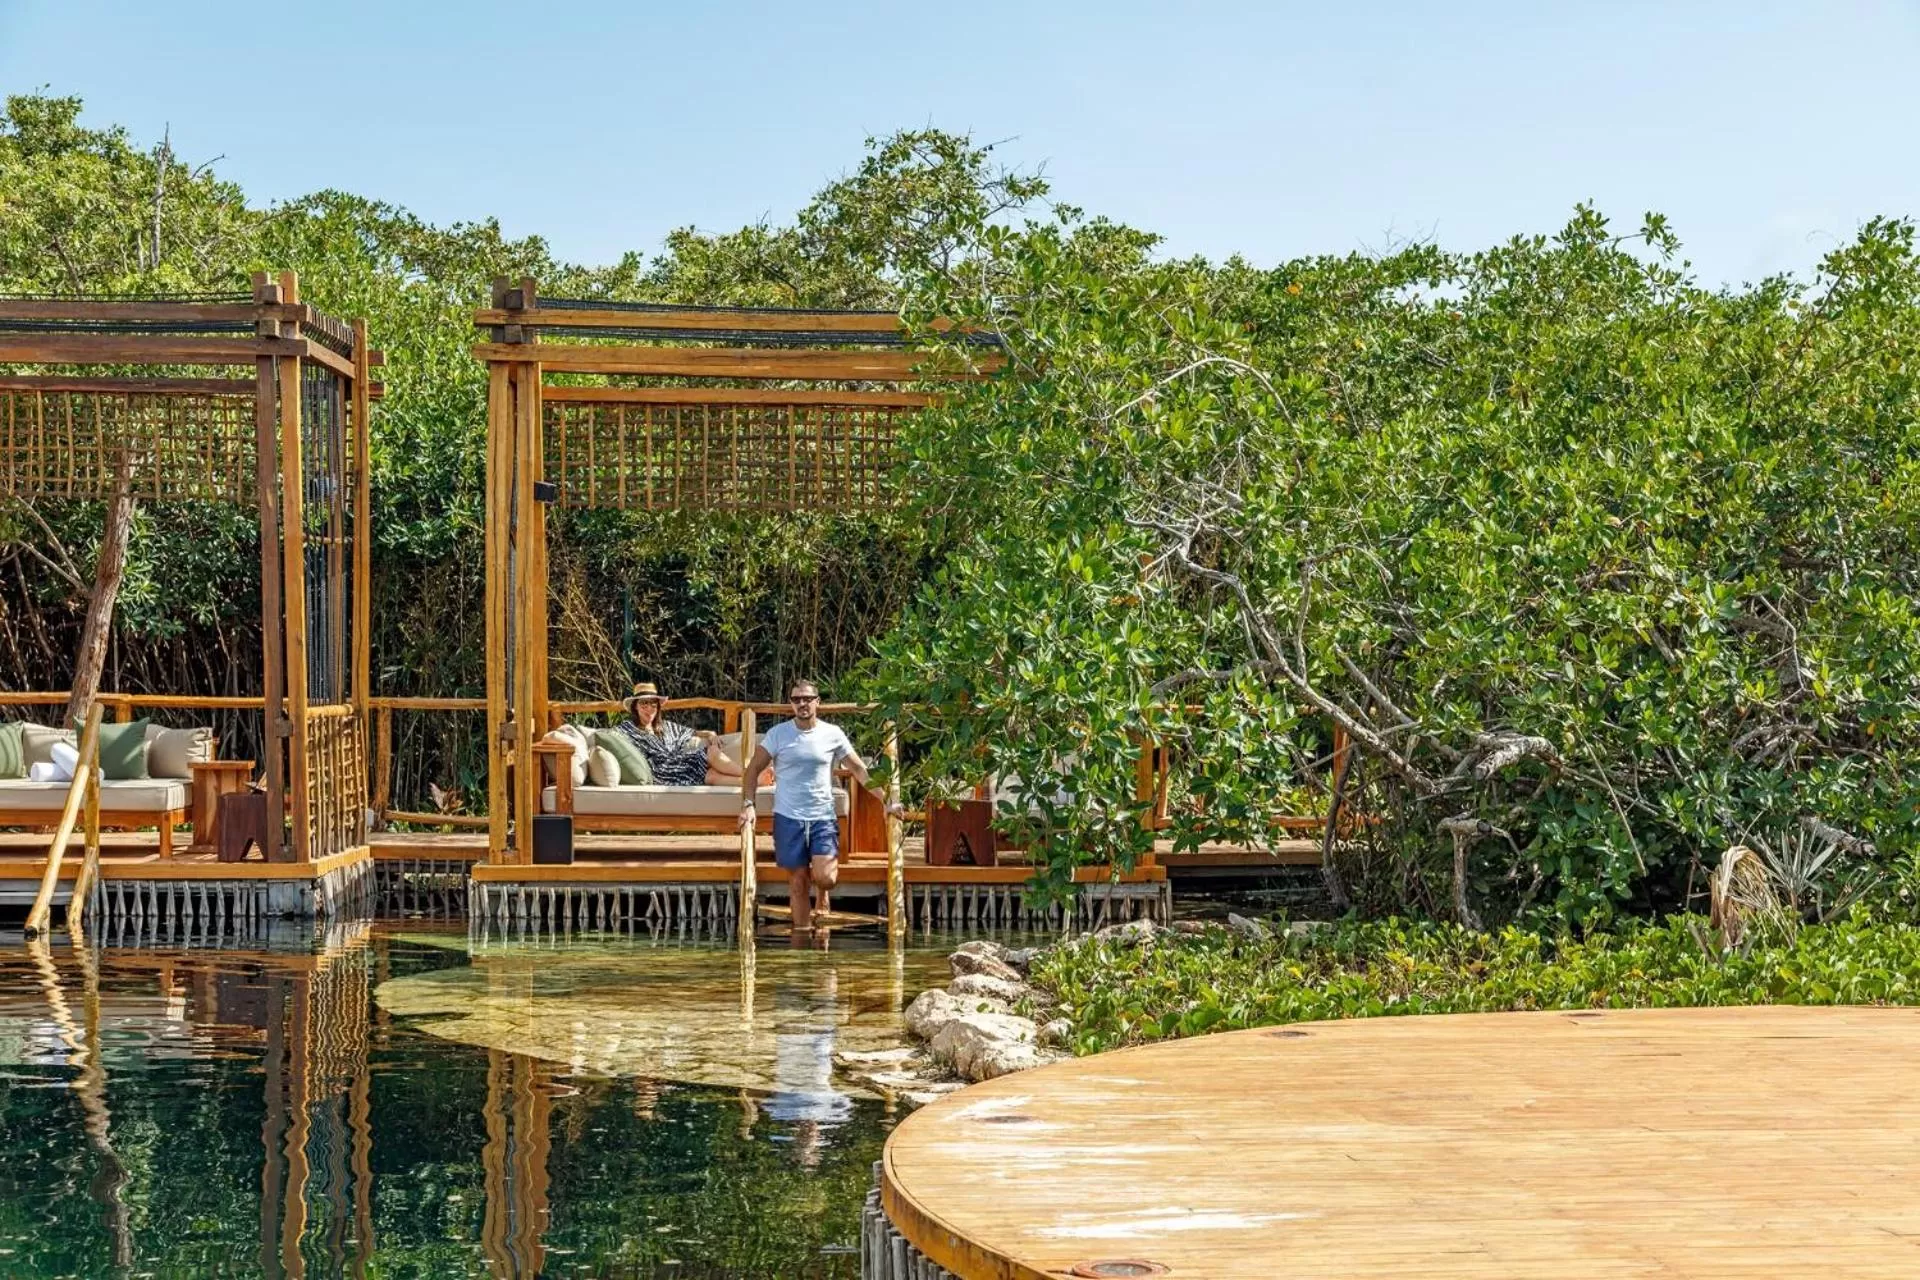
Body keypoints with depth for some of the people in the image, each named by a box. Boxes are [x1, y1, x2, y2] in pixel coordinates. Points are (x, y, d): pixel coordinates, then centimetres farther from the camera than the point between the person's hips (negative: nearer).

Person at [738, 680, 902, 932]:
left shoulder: (832, 734, 2)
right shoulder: (778, 734, 0)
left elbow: (860, 771, 7)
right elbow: (754, 769, 1)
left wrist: (886, 802, 2)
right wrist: (748, 804, -13)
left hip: (823, 817, 0)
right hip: (788, 817, 0)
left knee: (824, 878, -15)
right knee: (798, 881, 4)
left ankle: (822, 893, 21)